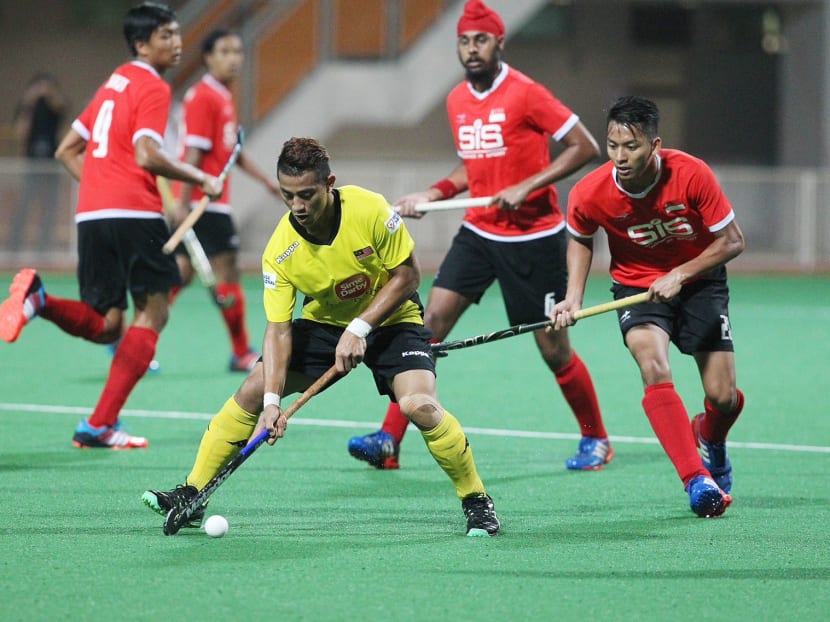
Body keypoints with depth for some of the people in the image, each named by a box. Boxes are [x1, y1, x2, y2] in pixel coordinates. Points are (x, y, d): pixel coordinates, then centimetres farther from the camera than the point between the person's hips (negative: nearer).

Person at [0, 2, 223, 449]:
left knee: (105, 326, 10)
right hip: (135, 212, -7)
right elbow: (146, 156, -17)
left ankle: (38, 299, -19)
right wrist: (200, 179, -7)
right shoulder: (153, 89, -4)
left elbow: (67, 151, 24)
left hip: (90, 215, 7)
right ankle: (100, 425, -5)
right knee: (151, 313, 3)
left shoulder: (113, 84, 22)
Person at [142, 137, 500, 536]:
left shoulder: (371, 211, -27)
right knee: (253, 390, -9)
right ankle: (191, 495, 3)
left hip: (390, 320, -3)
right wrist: (272, 402, -32)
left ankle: (476, 501, -7)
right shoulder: (279, 251, -21)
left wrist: (360, 328, -24)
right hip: (324, 323, 3)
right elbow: (278, 329, -21)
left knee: (418, 405, -27)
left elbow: (408, 275, -16)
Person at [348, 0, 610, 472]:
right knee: (432, 321, -8)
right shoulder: (458, 101, 8)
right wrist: (431, 195, 7)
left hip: (534, 237, -6)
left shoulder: (526, 94, -14)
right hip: (479, 233, 6)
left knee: (553, 348, 0)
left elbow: (586, 146, -16)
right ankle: (389, 441, -10)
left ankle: (596, 439, 23)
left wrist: (526, 187, -22)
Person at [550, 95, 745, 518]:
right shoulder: (590, 194, -20)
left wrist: (679, 276, -25)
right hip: (637, 285, 0)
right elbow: (580, 239, 4)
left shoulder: (691, 175, -25)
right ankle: (697, 480, -32)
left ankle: (710, 440, 35)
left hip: (698, 280, 0)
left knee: (723, 397, -4)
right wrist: (574, 298, -7)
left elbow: (731, 241, -15)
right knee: (654, 368, -29)